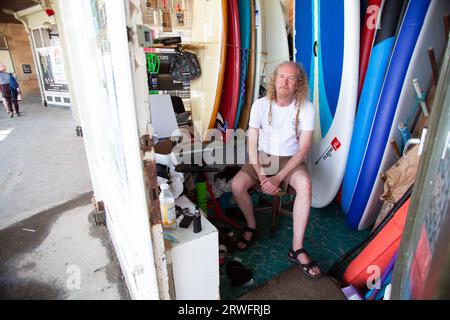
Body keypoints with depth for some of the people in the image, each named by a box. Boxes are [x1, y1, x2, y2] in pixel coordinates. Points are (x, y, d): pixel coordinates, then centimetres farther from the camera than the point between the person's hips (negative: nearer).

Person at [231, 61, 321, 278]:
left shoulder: (306, 107, -10)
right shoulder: (260, 105, -7)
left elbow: (304, 148, -13)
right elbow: (252, 144, -7)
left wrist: (278, 177, -23)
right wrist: (262, 176, -19)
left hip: (291, 160, -1)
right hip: (263, 157, 2)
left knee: (305, 184, -33)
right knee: (236, 185, -23)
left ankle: (297, 249, -20)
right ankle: (251, 226, 7)